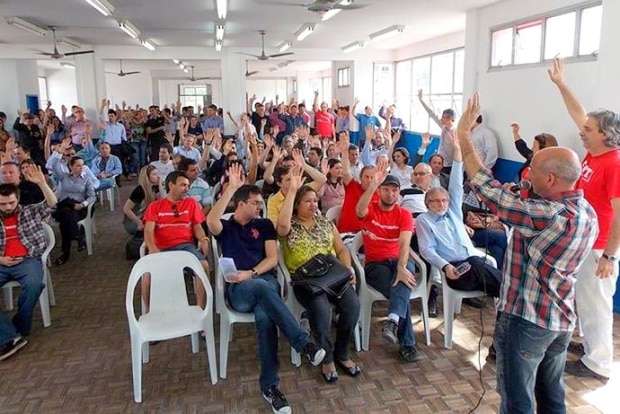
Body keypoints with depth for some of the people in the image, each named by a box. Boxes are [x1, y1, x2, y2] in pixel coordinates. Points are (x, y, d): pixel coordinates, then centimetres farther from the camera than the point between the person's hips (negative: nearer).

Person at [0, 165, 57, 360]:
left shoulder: (31, 211, 15)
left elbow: (52, 203, -2)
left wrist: (41, 183, -17)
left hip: (28, 260, -2)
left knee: (33, 284, -35)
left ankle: (19, 329, -12)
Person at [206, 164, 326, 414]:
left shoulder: (264, 225, 18)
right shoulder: (225, 227, 13)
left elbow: (272, 259, 7)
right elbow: (211, 220, -14)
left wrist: (251, 273, -11)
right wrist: (231, 188, -16)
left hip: (265, 280, 2)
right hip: (238, 290, -2)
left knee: (265, 318, -34)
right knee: (262, 288, -39)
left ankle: (269, 385, -27)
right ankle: (304, 343, -40)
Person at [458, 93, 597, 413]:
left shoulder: (546, 214, -27)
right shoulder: (589, 213, 2)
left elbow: (488, 190, -23)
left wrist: (463, 135, -16)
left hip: (525, 319, -9)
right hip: (561, 319, 9)